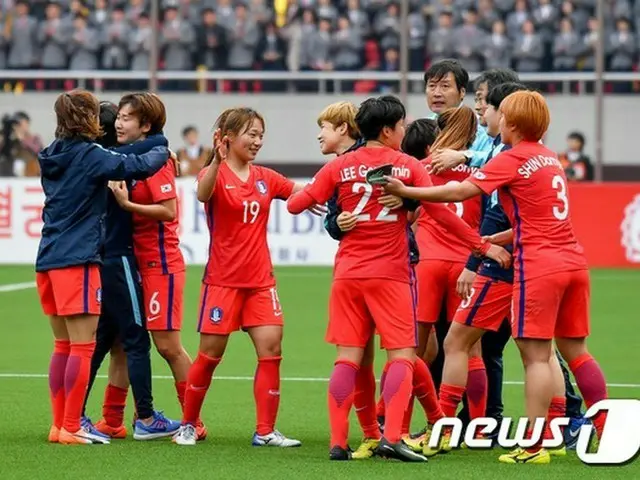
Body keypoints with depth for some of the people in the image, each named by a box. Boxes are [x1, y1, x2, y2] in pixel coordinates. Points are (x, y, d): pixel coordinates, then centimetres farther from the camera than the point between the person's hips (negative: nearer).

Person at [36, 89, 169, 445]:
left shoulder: (54, 156, 13)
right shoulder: (89, 155, -10)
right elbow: (138, 166, -15)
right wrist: (162, 153, 3)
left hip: (49, 261, 8)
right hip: (77, 261, -8)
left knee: (63, 346, 13)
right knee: (83, 346, -5)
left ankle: (61, 425, 15)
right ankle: (71, 428, -6)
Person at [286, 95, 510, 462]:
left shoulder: (340, 166, 3)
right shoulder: (408, 166, -2)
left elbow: (296, 204, 2)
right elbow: (441, 212, -6)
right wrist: (483, 245, -1)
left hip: (348, 274, 3)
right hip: (389, 275, -3)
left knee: (348, 357, 6)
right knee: (401, 356, 0)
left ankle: (338, 442, 0)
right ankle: (392, 437, -15)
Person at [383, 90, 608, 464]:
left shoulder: (513, 159, -7)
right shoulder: (550, 158, 16)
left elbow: (461, 192, -14)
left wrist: (407, 191, -9)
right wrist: (493, 239, 26)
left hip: (539, 265, -7)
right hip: (573, 261, 7)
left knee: (536, 355, -5)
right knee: (575, 350, 13)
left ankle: (534, 446, -5)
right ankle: (609, 434, 14)